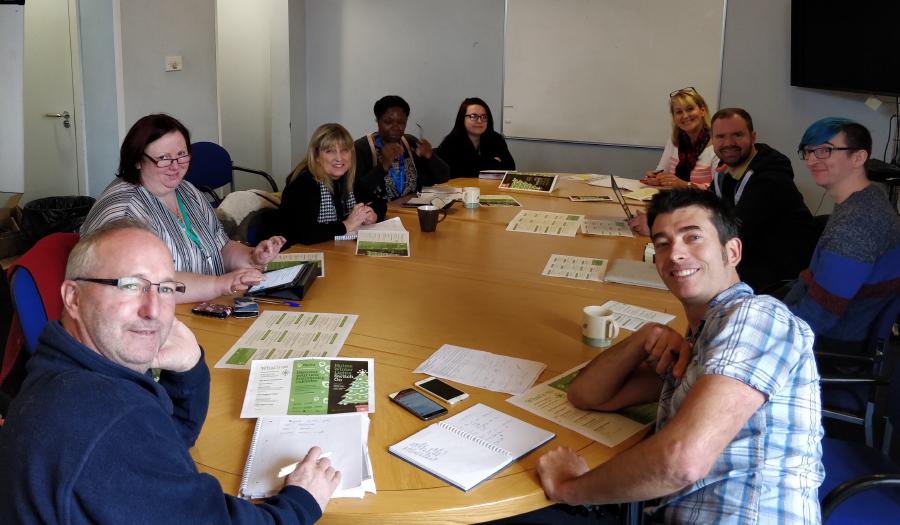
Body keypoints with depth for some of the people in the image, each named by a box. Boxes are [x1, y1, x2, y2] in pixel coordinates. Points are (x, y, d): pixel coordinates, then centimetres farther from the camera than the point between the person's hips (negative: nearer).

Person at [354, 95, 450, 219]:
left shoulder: (411, 143, 12)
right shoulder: (361, 148, -6)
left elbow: (444, 177, 12)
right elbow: (357, 193, -17)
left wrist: (429, 156, -7)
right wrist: (384, 165, -26)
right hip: (379, 217, -4)